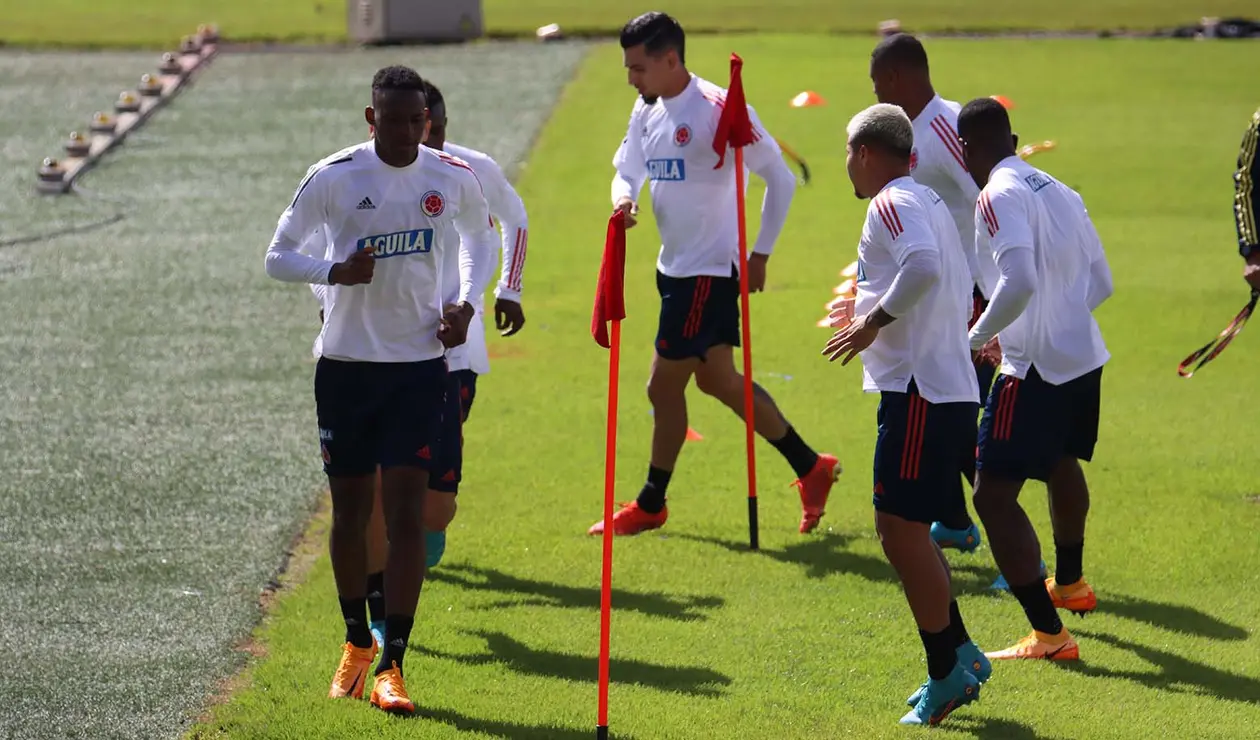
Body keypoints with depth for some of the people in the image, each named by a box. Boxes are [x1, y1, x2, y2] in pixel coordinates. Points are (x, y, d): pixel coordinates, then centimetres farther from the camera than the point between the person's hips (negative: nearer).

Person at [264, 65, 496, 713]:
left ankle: (391, 665, -8)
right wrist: (333, 271, -22)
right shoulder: (333, 177, -8)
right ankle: (356, 642, 30)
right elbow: (277, 256, -3)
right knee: (350, 512, 8)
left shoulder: (454, 180, -1)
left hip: (419, 364, 0)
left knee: (405, 513, -9)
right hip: (346, 362, 0)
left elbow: (479, 234, 22)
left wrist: (467, 303, 5)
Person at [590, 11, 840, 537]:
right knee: (716, 379, 14)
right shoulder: (647, 110, 6)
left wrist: (760, 252, -12)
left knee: (664, 386, -2)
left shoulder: (718, 110, -18)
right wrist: (623, 198, -6)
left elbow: (780, 179, -14)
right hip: (675, 267, 9)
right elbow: (628, 168, 18)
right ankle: (811, 469, 25)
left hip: (709, 272, -9)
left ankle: (651, 505, 13)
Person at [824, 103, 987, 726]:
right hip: (950, 387, 10)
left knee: (901, 531, -8)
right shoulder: (929, 201, 21)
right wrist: (874, 312, 28)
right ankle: (960, 655, 20)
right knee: (906, 531, 17)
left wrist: (874, 320, -19)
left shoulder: (893, 202, -10)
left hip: (919, 391, -10)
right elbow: (963, 292, 25)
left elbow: (923, 265, -29)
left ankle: (947, 673, -5)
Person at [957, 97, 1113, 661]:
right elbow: (1101, 284, 16)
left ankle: (1049, 634, -15)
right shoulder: (1059, 192, 12)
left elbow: (1018, 282, -28)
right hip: (1085, 355, 9)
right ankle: (1069, 584, 57)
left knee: (994, 494, -8)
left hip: (1035, 368, -9)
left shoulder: (999, 196, -14)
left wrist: (977, 337, -14)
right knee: (1061, 464, 33)